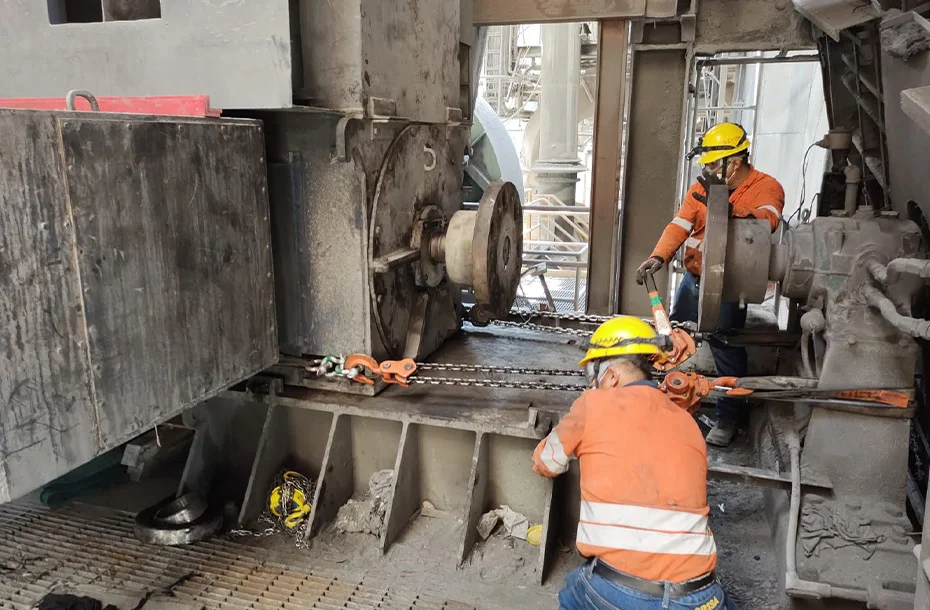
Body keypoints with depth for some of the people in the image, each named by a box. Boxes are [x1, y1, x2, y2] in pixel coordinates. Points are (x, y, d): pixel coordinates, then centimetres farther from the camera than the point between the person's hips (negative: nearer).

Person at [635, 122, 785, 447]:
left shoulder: (766, 187, -7)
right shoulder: (701, 188, 7)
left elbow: (765, 221, -28)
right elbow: (679, 225, -4)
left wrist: (725, 208, -45)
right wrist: (658, 257, -20)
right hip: (693, 278, 6)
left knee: (726, 349, -4)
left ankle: (729, 417, 13)